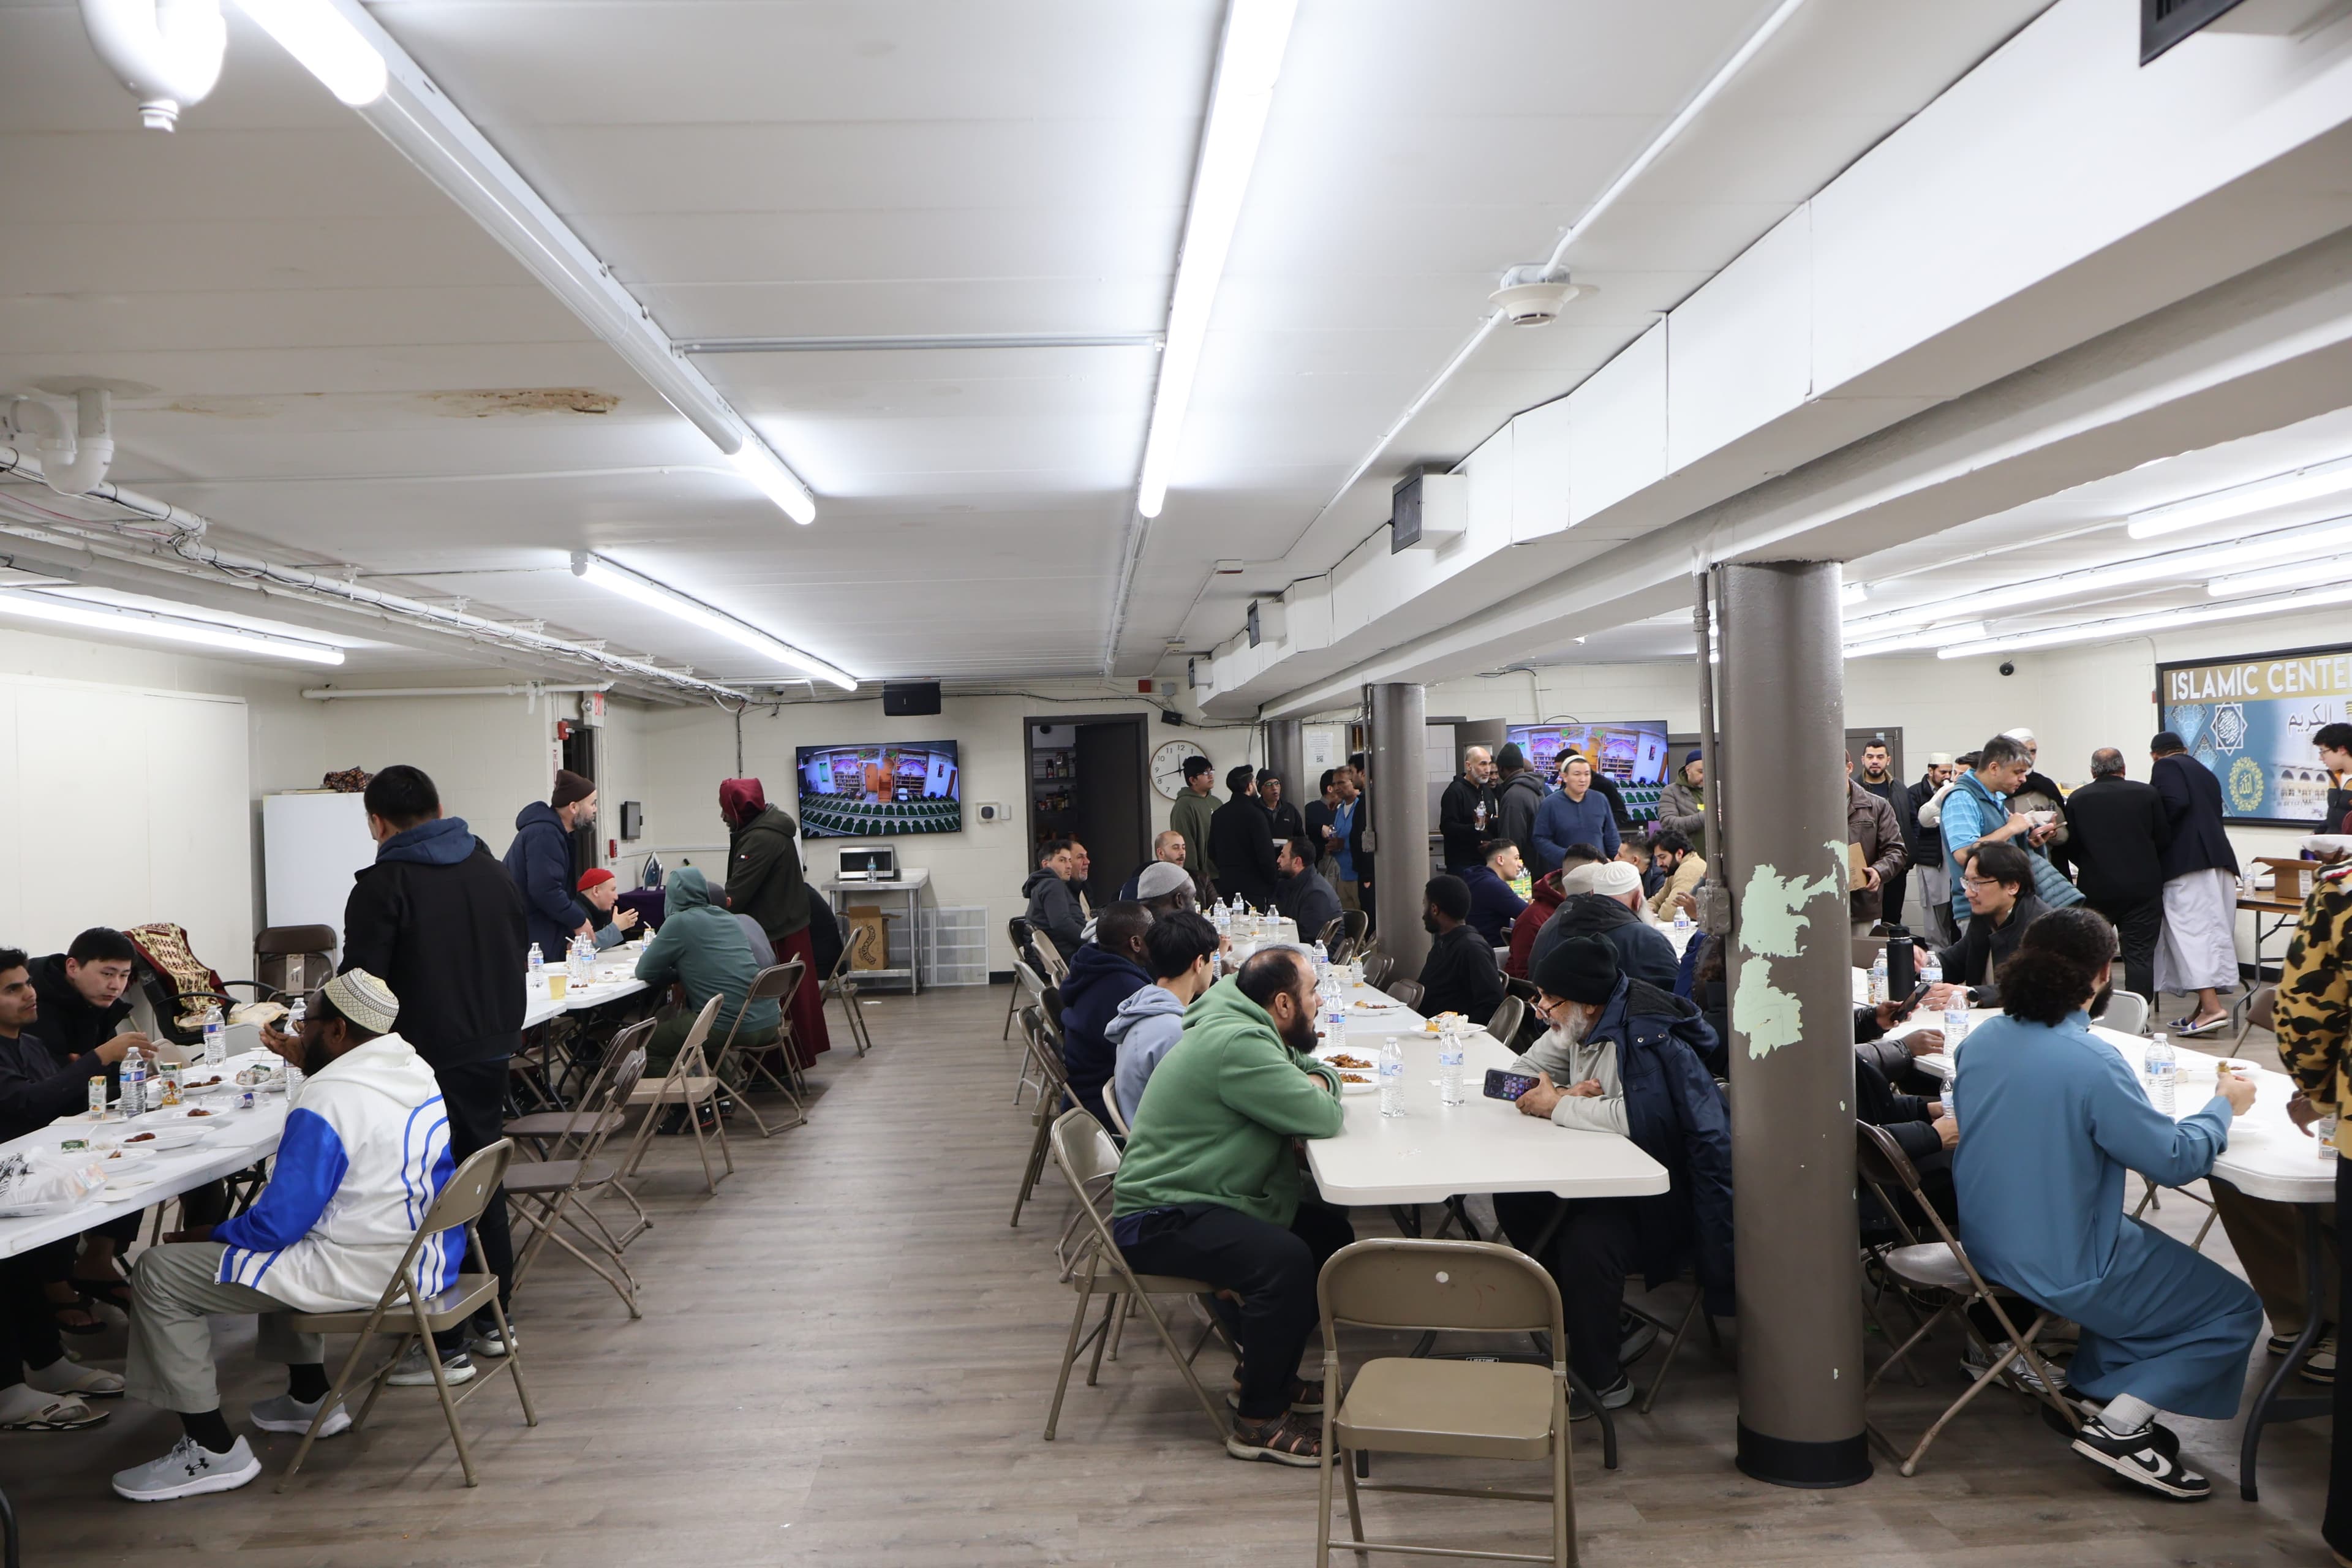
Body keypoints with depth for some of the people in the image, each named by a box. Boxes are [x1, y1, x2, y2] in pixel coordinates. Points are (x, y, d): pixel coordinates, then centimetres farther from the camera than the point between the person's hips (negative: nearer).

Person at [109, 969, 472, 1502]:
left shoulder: (325, 1102, -21)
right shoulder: (416, 1068, 5)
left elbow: (277, 1224, -19)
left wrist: (203, 1235, -1)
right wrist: (312, 1062, 27)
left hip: (366, 1272, -9)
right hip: (426, 1253, 9)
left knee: (158, 1273, 1)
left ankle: (213, 1450, 5)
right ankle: (311, 1398, 38)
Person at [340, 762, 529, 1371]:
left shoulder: (383, 884, -12)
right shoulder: (492, 869, 11)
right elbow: (519, 952, 18)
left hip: (426, 1060, -7)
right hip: (492, 1049, 7)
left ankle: (447, 1345, 5)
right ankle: (492, 1321, 27)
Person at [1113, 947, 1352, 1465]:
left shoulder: (1253, 1033, 10)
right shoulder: (1236, 1044, -24)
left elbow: (1319, 1071, 20)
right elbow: (1323, 1118, -26)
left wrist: (1317, 1083, -4)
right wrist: (1318, 1097, -2)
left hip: (1200, 1200, 11)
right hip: (1160, 1221, -11)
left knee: (1332, 1232, 10)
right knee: (1285, 1261, -31)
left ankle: (1269, 1375, 20)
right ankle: (1259, 1422, -14)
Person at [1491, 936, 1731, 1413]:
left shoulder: (1649, 1038, -24)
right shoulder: (1576, 1028, 3)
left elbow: (1640, 1116, -38)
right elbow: (1523, 1073, 12)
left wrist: (1559, 1106, -24)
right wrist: (1571, 1095, -11)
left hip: (1667, 1192, -9)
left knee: (1586, 1240, -32)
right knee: (1515, 1201, -8)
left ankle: (1602, 1381, -10)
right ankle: (1604, 1324, 3)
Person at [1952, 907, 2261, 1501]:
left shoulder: (1983, 1040, -3)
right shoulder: (2090, 1063, -26)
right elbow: (2176, 1160, -16)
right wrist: (2223, 1106, 1)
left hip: (1988, 1243, 8)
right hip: (2063, 1269, -8)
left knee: (2146, 1249, 32)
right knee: (2236, 1311, 11)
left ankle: (2094, 1386, 24)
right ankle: (2119, 1428, 1)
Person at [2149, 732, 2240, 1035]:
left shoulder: (2165, 766, 2)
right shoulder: (2205, 773, 25)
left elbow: (2176, 803, -15)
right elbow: (2212, 815, 23)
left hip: (2188, 860, -8)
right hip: (2220, 857, 8)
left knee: (2191, 931, -10)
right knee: (2212, 932, 6)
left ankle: (2211, 1007, -18)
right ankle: (2204, 1009, 8)